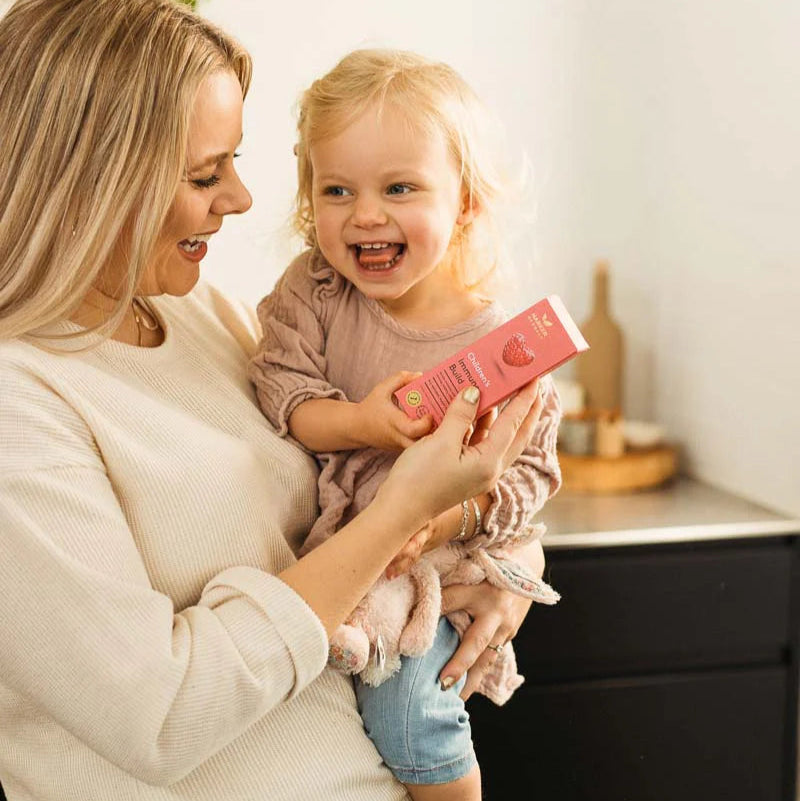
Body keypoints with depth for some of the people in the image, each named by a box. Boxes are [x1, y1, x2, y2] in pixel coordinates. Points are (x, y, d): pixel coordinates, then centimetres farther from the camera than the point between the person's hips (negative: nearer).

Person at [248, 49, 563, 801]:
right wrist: (359, 423, -32)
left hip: (429, 560, -3)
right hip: (320, 540, 4)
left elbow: (530, 472, -10)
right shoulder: (312, 289, -9)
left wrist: (456, 514, -29)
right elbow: (278, 386, -13)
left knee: (404, 704, -13)